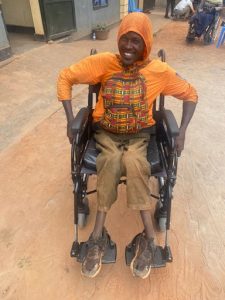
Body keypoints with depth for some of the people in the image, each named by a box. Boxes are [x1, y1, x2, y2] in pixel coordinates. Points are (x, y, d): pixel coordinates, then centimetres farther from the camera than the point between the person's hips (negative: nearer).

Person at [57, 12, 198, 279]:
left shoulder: (158, 70, -6)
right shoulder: (103, 62, -6)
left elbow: (190, 94, 4)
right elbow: (65, 77, 0)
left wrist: (182, 132, -9)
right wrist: (70, 121, -10)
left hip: (139, 135, 0)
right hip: (106, 132, 1)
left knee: (132, 161, -33)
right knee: (112, 160, -32)